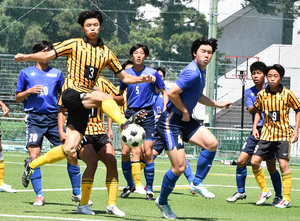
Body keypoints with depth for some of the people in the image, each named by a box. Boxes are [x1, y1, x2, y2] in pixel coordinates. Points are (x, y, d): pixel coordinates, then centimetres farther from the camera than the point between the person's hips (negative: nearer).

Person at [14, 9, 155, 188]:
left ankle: (32, 164, 11)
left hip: (84, 104, 4)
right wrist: (26, 57, -17)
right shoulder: (74, 45, 4)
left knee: (69, 150, -5)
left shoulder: (106, 52, 16)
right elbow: (47, 56, 1)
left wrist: (143, 79, 2)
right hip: (71, 94, -4)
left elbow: (124, 77, 19)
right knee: (103, 97, -34)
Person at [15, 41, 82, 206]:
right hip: (34, 118, -2)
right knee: (34, 156, -14)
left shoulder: (56, 73, 14)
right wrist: (29, 91, -7)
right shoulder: (26, 73, 9)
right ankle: (39, 195, -4)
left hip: (54, 118, 2)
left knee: (71, 154, -5)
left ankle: (77, 193, 10)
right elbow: (17, 98, 11)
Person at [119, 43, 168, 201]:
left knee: (147, 152, -10)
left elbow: (164, 92, 8)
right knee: (125, 152, -4)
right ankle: (130, 185, 15)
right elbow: (120, 93, 21)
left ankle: (149, 189, -3)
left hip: (147, 115, -2)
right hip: (130, 114, 2)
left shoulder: (152, 73, 0)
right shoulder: (126, 73, 6)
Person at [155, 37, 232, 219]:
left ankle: (197, 183, 4)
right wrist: (185, 112, -14)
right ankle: (162, 202, 12)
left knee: (211, 143, -12)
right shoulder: (192, 72, -21)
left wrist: (218, 104, 25)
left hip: (186, 121, 9)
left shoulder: (201, 71, 12)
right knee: (179, 167, -10)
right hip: (171, 121, -9)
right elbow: (172, 93, -26)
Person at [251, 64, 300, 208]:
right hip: (266, 133, 4)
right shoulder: (261, 94, 2)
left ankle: (287, 199, -3)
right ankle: (264, 191, 13)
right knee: (255, 161, -5)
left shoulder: (287, 94, -6)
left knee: (283, 164, -10)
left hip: (283, 134, -4)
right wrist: (254, 127, 6)